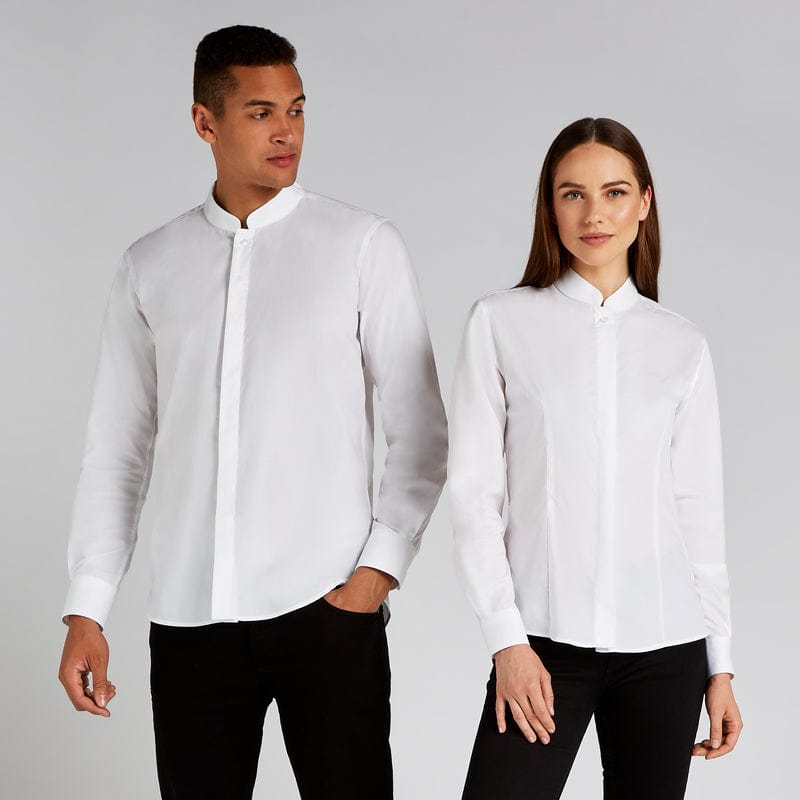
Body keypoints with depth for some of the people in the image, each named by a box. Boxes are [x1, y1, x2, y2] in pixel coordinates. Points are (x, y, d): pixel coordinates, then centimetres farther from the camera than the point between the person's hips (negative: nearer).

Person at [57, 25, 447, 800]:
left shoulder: (362, 245, 1)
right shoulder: (149, 267, 9)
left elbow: (420, 429, 1)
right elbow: (117, 451, 11)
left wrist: (381, 566, -7)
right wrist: (86, 609, 6)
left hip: (324, 606, -2)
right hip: (189, 618, 2)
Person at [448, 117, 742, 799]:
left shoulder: (682, 346, 7)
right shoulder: (502, 323, 1)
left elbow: (700, 510, 9)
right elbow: (476, 494, -1)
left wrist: (721, 665, 7)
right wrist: (507, 640, -8)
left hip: (664, 645, 2)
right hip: (545, 641, -2)